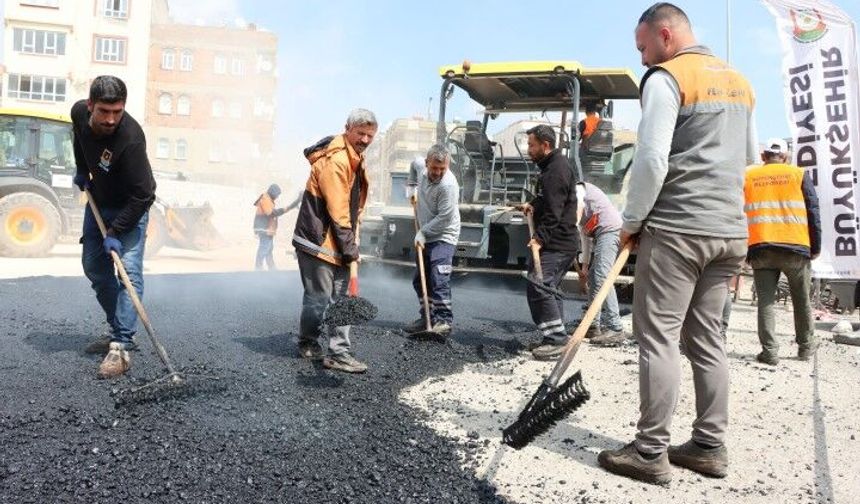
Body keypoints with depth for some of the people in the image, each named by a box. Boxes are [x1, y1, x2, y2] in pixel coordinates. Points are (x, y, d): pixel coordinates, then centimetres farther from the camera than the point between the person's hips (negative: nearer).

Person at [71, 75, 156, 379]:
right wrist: (82, 170, 9)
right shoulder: (79, 112, -14)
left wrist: (115, 232, -31)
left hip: (130, 206, -7)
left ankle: (121, 346, -19)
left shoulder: (131, 139, -35)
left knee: (128, 271, -17)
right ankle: (120, 328, 22)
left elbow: (142, 195, -32)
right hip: (98, 200, 7)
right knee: (93, 265, 10)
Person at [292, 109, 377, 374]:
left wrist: (352, 244, 13)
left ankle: (340, 352, 9)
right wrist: (350, 249, -15)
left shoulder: (356, 159, 13)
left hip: (337, 242, 9)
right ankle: (308, 344, 20)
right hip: (317, 242, -9)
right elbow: (337, 211, -20)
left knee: (342, 297, 6)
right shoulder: (334, 160, -19)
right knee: (319, 297, 1)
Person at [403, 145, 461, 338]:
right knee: (419, 280, 12)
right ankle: (427, 318, 22)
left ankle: (444, 321, -15)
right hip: (425, 237, 8)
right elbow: (413, 164, 25)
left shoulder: (448, 185, -24)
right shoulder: (421, 167, -2)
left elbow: (444, 218, -23)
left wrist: (422, 232, -15)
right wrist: (412, 189, 17)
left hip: (443, 237, -8)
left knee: (439, 280, -19)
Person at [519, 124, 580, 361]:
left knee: (538, 287, -16)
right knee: (549, 288, 14)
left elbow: (554, 211, -23)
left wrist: (541, 238, -27)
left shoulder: (557, 169, -16)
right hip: (557, 242, 11)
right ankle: (556, 339, 21)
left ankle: (556, 339, -11)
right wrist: (533, 204, 13)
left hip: (557, 242, -11)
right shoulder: (550, 166, 17)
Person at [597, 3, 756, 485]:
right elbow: (750, 156, 25)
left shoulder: (666, 78, -6)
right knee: (707, 337, 12)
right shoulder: (739, 80, 19)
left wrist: (631, 221, -5)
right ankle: (710, 446, 17)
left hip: (676, 227, -8)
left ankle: (651, 453, 1)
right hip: (731, 228, 8)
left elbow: (651, 160, -15)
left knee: (659, 338, -4)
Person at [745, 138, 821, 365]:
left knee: (765, 300, 2)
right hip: (795, 246, 0)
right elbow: (813, 212, 6)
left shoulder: (747, 176, 12)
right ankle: (806, 346, 28)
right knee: (802, 299, 16)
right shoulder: (799, 174, 10)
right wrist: (816, 246, 11)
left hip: (760, 248, 0)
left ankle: (769, 351, -3)